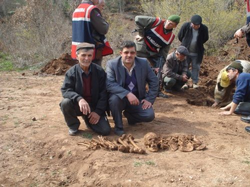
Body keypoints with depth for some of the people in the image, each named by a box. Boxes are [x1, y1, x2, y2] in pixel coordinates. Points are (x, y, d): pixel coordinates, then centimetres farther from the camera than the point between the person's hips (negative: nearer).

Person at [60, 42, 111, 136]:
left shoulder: (99, 71, -7)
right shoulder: (71, 72, -10)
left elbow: (103, 93, -6)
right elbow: (65, 90, -18)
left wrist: (98, 111, -13)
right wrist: (79, 99, -37)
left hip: (95, 107, 1)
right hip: (78, 105, -1)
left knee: (105, 130, -15)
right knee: (65, 103, -33)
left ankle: (89, 120, 20)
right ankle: (73, 125, -2)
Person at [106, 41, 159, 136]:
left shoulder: (143, 63, -6)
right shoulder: (112, 64, -14)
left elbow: (154, 81, 2)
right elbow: (109, 84, -26)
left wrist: (150, 99, -7)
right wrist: (127, 94, -36)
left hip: (138, 99, 3)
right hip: (121, 97, -2)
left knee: (149, 115, -20)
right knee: (114, 98, -36)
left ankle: (129, 114, 14)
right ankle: (118, 127, -10)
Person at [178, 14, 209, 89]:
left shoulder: (204, 28, -13)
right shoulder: (186, 26, -15)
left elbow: (205, 38, 8)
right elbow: (180, 36, 2)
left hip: (197, 53, 0)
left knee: (196, 67, 7)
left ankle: (195, 82, 16)